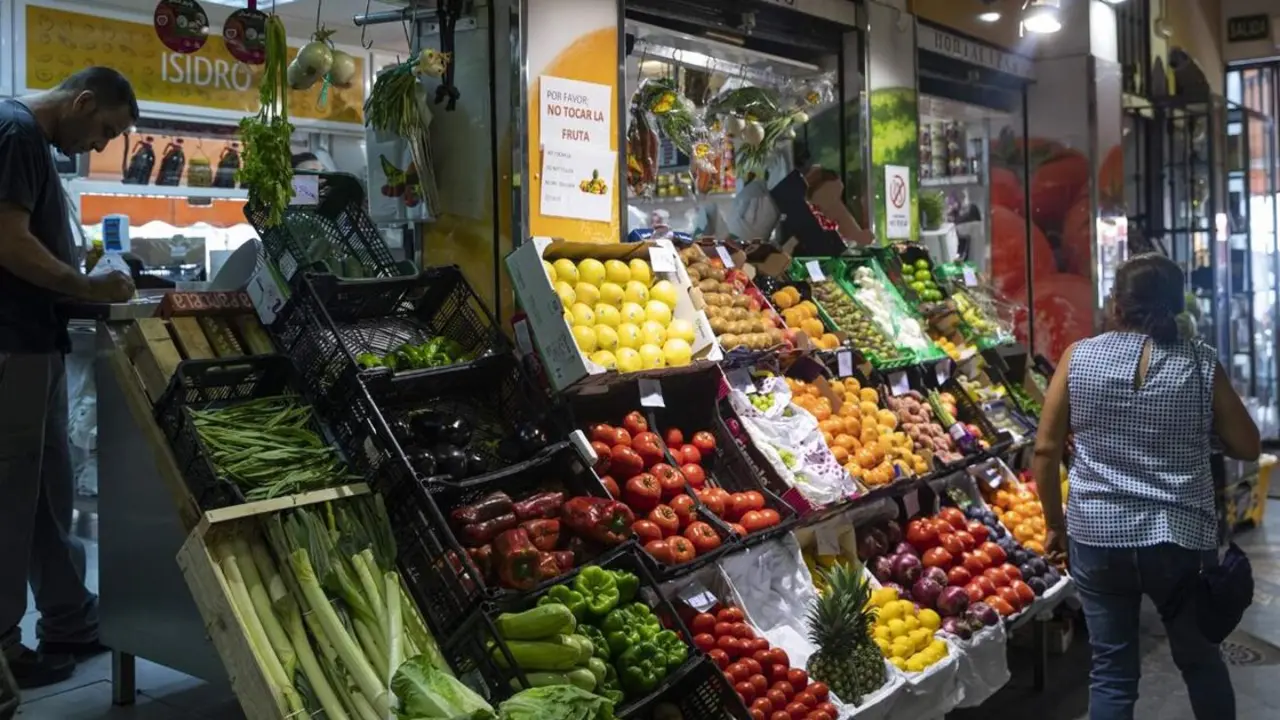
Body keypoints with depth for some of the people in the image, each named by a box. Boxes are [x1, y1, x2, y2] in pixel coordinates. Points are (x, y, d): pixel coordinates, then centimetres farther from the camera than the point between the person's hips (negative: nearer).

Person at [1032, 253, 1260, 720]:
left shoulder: (1078, 357, -4)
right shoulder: (1201, 364, -5)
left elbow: (1046, 449, -3)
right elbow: (1248, 448, 4)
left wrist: (1055, 524, 8)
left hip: (1096, 536, 0)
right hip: (1182, 539, 0)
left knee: (1112, 671, 10)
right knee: (1201, 660, 21)